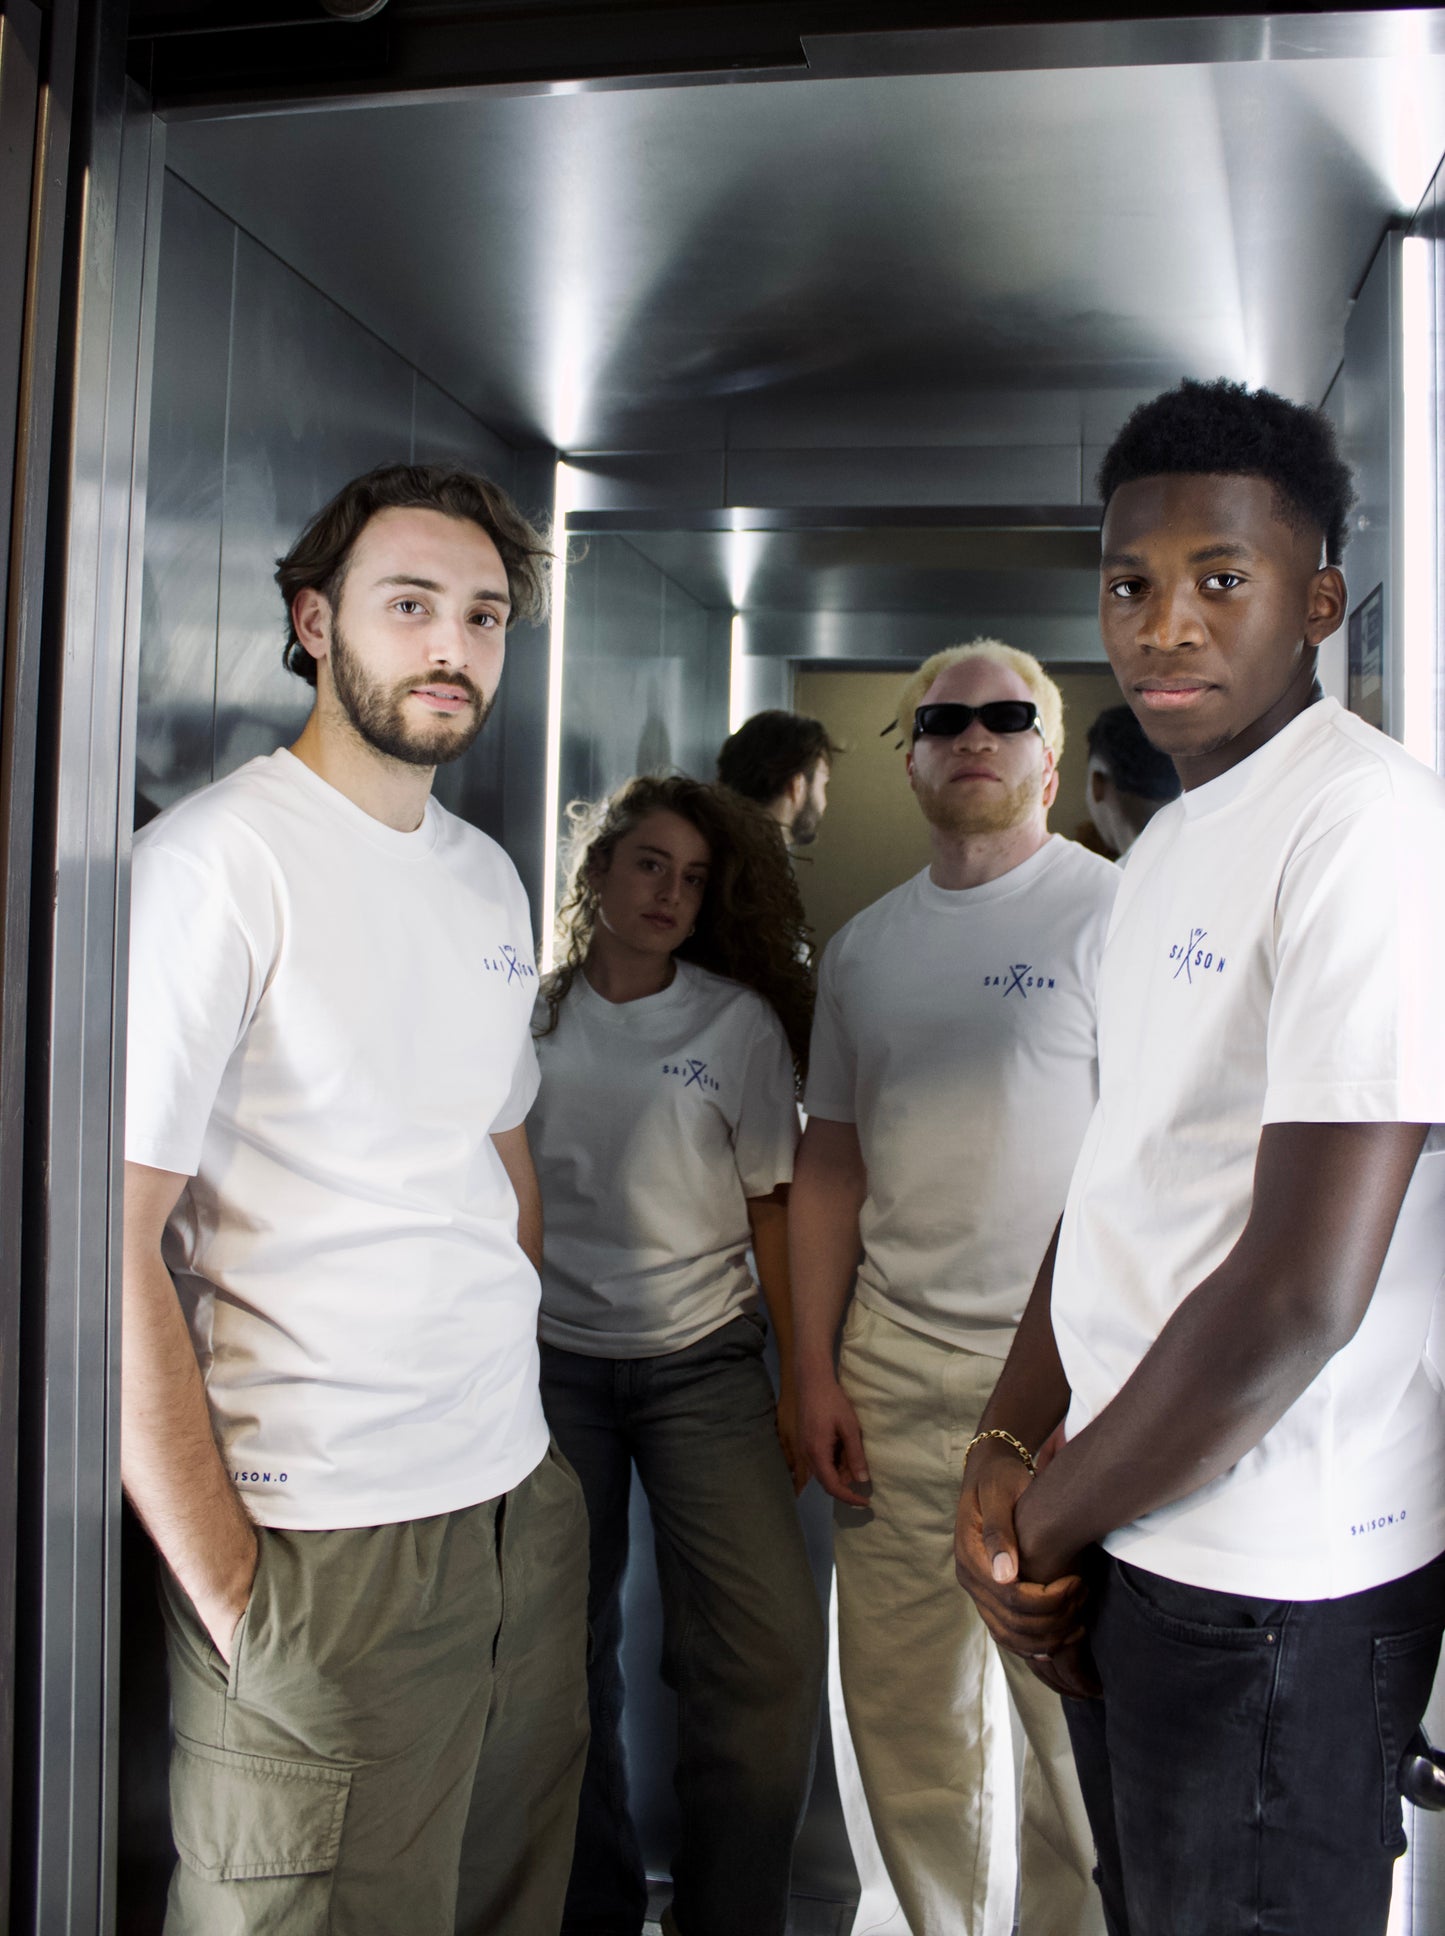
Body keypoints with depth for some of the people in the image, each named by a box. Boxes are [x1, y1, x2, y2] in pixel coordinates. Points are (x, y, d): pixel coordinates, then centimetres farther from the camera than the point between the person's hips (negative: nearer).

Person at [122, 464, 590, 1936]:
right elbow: (110, 1241, -16)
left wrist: (525, 1410, 13)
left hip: (525, 1504, 7)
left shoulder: (489, 877, 11)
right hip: (322, 1548, -7)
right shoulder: (215, 860, -13)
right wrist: (221, 1582, -15)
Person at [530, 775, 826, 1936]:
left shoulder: (739, 1022, -1)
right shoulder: (529, 1014, 2)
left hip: (704, 1360, -1)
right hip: (552, 1360, 1)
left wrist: (801, 1381, 1)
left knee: (771, 1653, -9)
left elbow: (773, 1207, 3)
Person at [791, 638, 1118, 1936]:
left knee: (1078, 1718, 3)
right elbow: (832, 1163, 14)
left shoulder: (1112, 912, -3)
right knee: (906, 1708, 12)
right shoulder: (864, 945, 13)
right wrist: (815, 1370, 8)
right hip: (893, 1370, 5)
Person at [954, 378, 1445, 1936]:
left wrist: (1034, 1530, -12)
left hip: (1270, 1583, -8)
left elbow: (1301, 1293, -24)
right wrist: (1012, 1449, 3)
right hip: (1126, 1538, 8)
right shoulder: (1168, 843, 11)